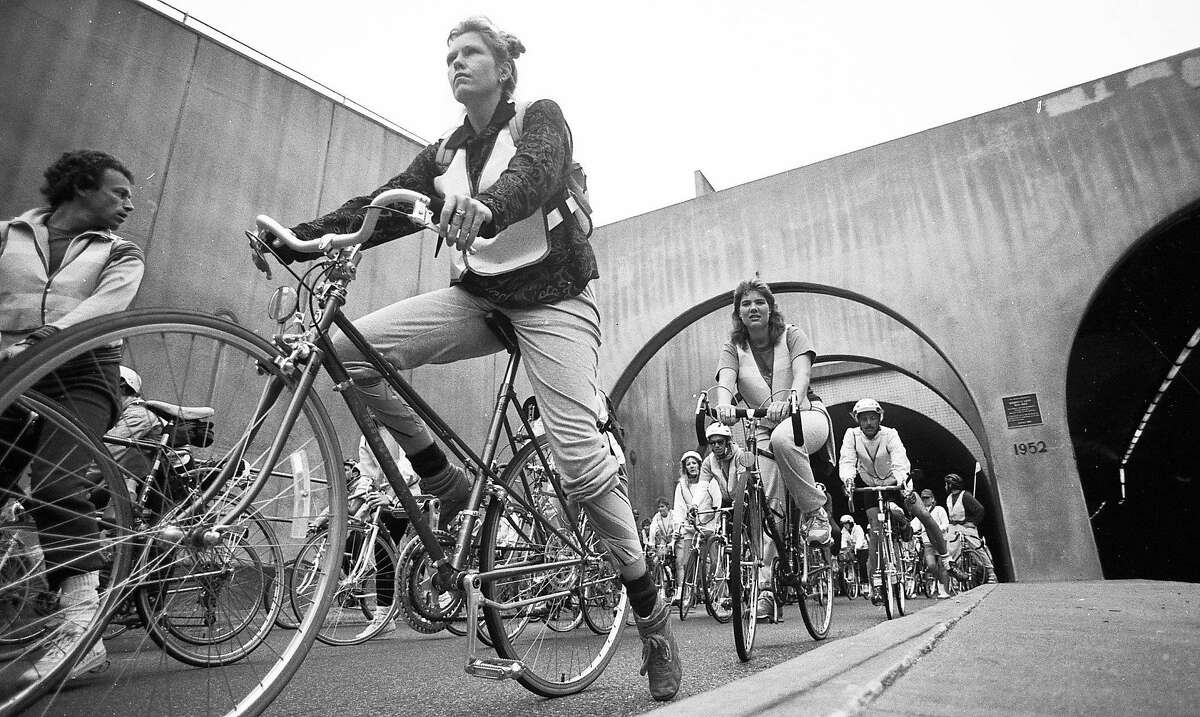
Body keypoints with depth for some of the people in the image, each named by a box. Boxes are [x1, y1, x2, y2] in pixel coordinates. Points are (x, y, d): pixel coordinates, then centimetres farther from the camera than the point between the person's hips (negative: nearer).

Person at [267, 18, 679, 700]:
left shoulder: (540, 117, 2)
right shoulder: (444, 153, 17)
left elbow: (537, 170, -21)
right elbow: (384, 204, 5)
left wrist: (486, 203, -44)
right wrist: (298, 237, -10)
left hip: (553, 297, -5)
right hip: (477, 297, 5)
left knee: (582, 460, -15)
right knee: (348, 348, -15)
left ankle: (653, 617, 4)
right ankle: (447, 484, 0)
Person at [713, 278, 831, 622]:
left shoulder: (791, 336, 0)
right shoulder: (732, 349, 2)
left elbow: (801, 374, -18)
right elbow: (725, 382, -17)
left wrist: (788, 399, -41)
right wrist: (723, 404, -42)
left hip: (804, 416, -2)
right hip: (761, 429, 2)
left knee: (782, 439, -39)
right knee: (763, 505, -11)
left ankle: (816, 509, -18)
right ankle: (764, 586, -7)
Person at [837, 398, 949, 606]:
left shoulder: (890, 434, -21)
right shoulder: (852, 435, -17)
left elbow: (900, 460, -36)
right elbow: (847, 460, -28)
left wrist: (903, 481, -55)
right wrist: (848, 478, -49)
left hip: (895, 482, 0)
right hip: (870, 486, 0)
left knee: (923, 515, -14)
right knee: (876, 528, -13)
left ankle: (945, 559, 8)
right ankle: (876, 584, -7)